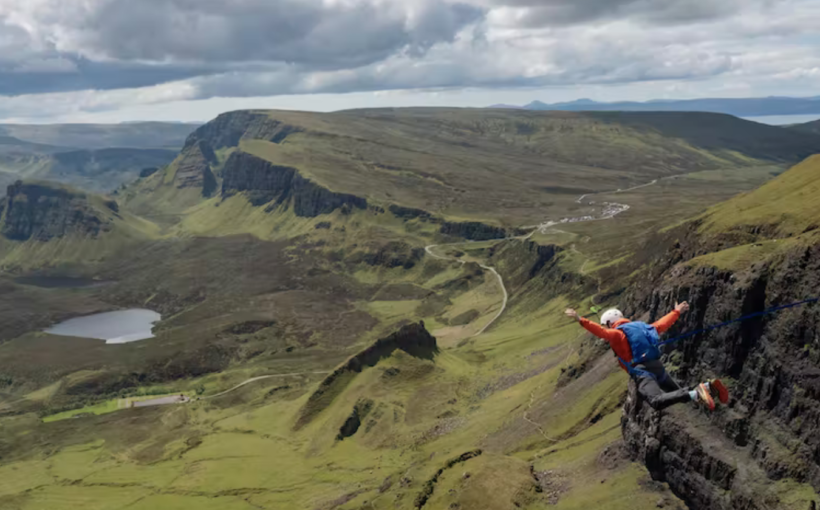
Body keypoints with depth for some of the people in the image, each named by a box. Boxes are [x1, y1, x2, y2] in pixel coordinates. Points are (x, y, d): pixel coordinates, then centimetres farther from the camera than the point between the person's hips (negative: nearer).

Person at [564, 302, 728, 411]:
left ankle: (695, 394, -42)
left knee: (657, 401, -29)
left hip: (642, 372, -9)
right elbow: (661, 324, 34)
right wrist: (676, 312, 50)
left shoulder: (617, 334, 2)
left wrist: (581, 320, -25)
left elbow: (601, 332, -17)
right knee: (681, 394, 23)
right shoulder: (640, 327, 25)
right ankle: (709, 386, -3)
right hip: (658, 367, 9)